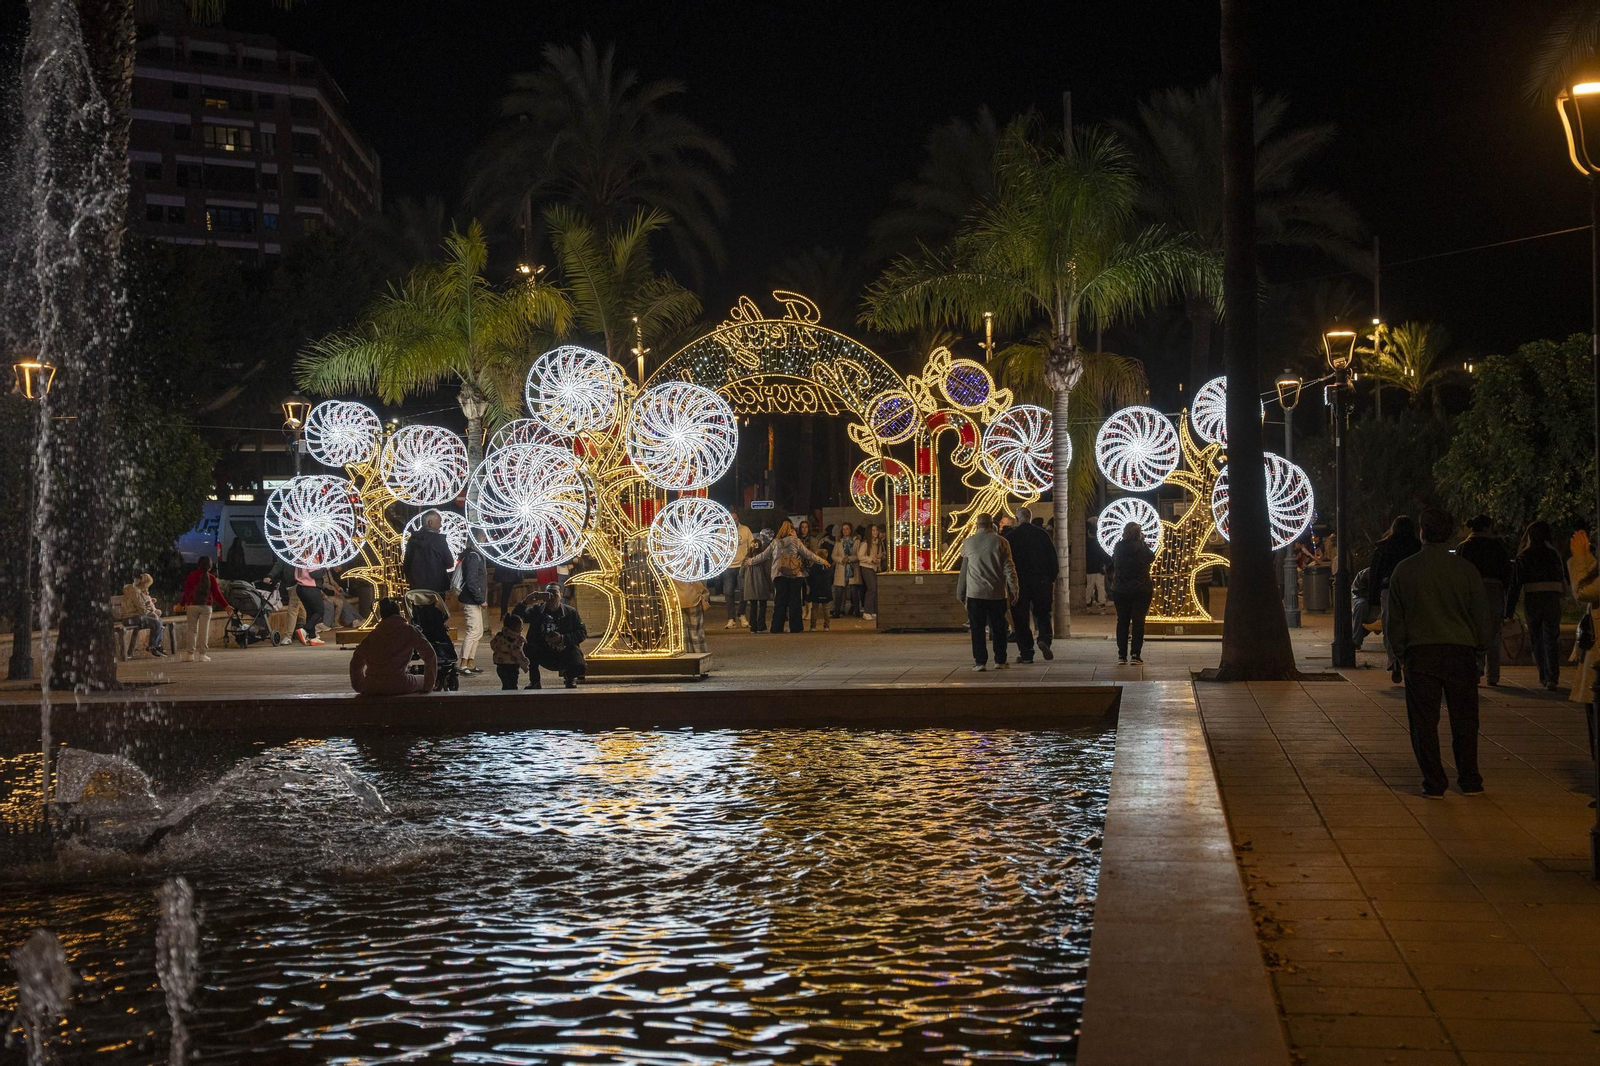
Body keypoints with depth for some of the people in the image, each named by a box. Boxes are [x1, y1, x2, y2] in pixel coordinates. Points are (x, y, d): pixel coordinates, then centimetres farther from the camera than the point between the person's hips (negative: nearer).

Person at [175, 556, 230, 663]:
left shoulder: (191, 576, 0)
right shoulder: (211, 578, -2)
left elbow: (186, 592, 4)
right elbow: (217, 594, -1)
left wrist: (181, 604, 17)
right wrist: (225, 606, 6)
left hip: (192, 606, 1)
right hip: (206, 606, -1)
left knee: (192, 630, 7)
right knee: (204, 630, 1)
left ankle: (190, 654, 5)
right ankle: (202, 654, -2)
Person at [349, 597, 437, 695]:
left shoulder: (373, 634, 12)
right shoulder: (409, 630, 2)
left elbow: (356, 661, 13)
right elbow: (430, 656, -3)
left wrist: (360, 687, 23)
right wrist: (428, 687, 4)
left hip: (371, 688, 3)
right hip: (398, 686, -3)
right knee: (423, 681, 26)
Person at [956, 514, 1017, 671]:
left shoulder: (968, 543, 2)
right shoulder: (1000, 542, -2)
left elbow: (963, 571, 7)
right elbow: (1009, 568, -4)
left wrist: (961, 593, 14)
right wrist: (1013, 591, 1)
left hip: (975, 593, 0)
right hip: (997, 593, 0)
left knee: (977, 629, 3)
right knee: (998, 628, 10)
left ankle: (980, 662, -1)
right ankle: (1000, 661, 13)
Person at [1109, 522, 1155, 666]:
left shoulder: (1118, 547, -2)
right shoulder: (1142, 548, -9)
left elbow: (1112, 566, 7)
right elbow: (1152, 558, 8)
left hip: (1120, 590, 2)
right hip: (1141, 589, -2)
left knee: (1122, 621, 8)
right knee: (1138, 621, 2)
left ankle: (1122, 656, 6)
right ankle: (1135, 655, -3)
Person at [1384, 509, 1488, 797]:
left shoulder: (1404, 570, -1)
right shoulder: (1465, 569, -1)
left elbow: (1393, 618, 3)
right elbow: (1481, 614, 4)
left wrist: (1400, 655, 12)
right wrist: (1477, 649, 16)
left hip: (1419, 654, -1)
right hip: (1460, 652, 1)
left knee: (1424, 721, 4)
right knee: (1464, 719, 11)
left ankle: (1434, 783, 3)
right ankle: (1470, 781, 14)